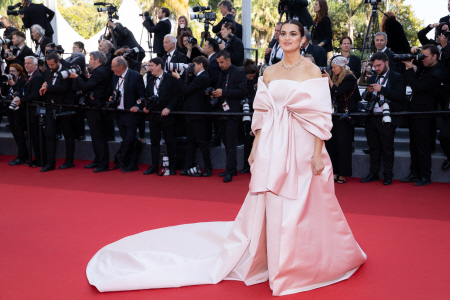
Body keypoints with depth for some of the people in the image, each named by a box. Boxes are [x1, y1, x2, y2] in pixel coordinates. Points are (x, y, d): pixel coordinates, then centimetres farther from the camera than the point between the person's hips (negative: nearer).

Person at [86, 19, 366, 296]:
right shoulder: (270, 72, 10)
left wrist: (318, 154, -13)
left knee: (304, 208, 3)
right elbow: (262, 113, 11)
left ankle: (305, 264, 23)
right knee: (267, 206, 7)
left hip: (302, 148, -3)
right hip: (272, 147, 4)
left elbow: (320, 115, -7)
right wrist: (255, 148, 6)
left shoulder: (312, 71, -2)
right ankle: (274, 262, 23)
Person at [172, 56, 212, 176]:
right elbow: (188, 90, 15)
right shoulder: (201, 77, 16)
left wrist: (178, 77, -8)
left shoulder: (202, 78, -16)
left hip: (197, 115, -10)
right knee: (190, 141, 12)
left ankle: (208, 169, 3)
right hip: (192, 115, 10)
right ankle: (187, 167, 17)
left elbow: (185, 90, -19)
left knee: (202, 142, -4)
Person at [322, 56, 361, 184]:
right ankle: (335, 172, 10)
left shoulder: (349, 78, -8)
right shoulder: (335, 78, 14)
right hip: (334, 116, 7)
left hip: (344, 117, -7)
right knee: (331, 144, 4)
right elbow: (330, 94, 12)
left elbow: (338, 92, -19)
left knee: (343, 145, -2)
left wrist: (329, 81, -16)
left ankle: (343, 174, 5)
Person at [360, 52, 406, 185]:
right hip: (372, 118, 6)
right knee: (373, 147, 11)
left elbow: (401, 96, -15)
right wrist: (369, 92, -3)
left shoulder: (397, 78, -2)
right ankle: (374, 173, 20)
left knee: (387, 148, 2)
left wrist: (382, 89, -19)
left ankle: (388, 176, 11)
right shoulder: (372, 78, 17)